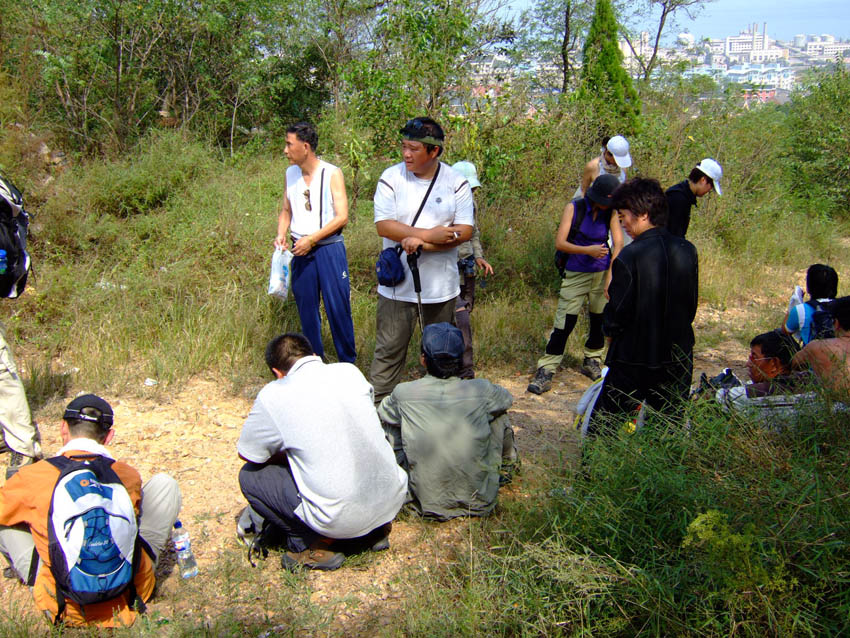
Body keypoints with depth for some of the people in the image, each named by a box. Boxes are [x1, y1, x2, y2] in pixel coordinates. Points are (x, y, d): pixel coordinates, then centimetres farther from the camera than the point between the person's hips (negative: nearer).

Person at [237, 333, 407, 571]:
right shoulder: (350, 371, 5)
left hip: (341, 519, -5)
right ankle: (376, 529, 20)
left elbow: (247, 454, 8)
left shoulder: (272, 395, -8)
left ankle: (316, 547, 4)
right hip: (393, 500, 6)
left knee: (249, 476, 10)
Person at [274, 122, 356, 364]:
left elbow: (342, 217, -10)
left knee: (338, 309, -2)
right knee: (306, 310, 10)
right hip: (300, 251, 5)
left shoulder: (332, 174, -7)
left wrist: (311, 239, -16)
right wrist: (281, 235, -2)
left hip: (329, 248, -5)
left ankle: (348, 364, 11)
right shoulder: (290, 174, 8)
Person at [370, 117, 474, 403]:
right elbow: (383, 226, -13)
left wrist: (421, 243, -20)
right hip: (397, 284, -1)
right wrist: (430, 234, -19)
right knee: (389, 349, 4)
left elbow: (464, 231, -9)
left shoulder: (456, 182, -2)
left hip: (441, 285, 1)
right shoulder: (391, 178, -4)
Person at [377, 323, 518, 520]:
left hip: (428, 505, 0)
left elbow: (383, 413, 13)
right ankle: (506, 468, 43)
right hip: (481, 503, 0)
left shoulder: (403, 394, -12)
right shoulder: (482, 390, -11)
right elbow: (507, 398, 13)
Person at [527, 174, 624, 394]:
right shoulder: (574, 208, -7)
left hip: (602, 274, 3)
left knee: (600, 320, 10)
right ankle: (546, 371, -3)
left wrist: (611, 276, -15)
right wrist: (587, 250, -23)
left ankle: (592, 362, 32)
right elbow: (560, 243, -11)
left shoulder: (611, 213, 0)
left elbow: (618, 244, -5)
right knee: (564, 323, -8)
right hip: (576, 274, -3)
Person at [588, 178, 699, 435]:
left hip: (634, 358, -5)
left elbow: (618, 311, -14)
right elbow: (691, 303, 8)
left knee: (605, 424, 8)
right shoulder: (687, 250, -2)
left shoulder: (629, 257, -19)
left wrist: (610, 332, 7)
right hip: (678, 354, 6)